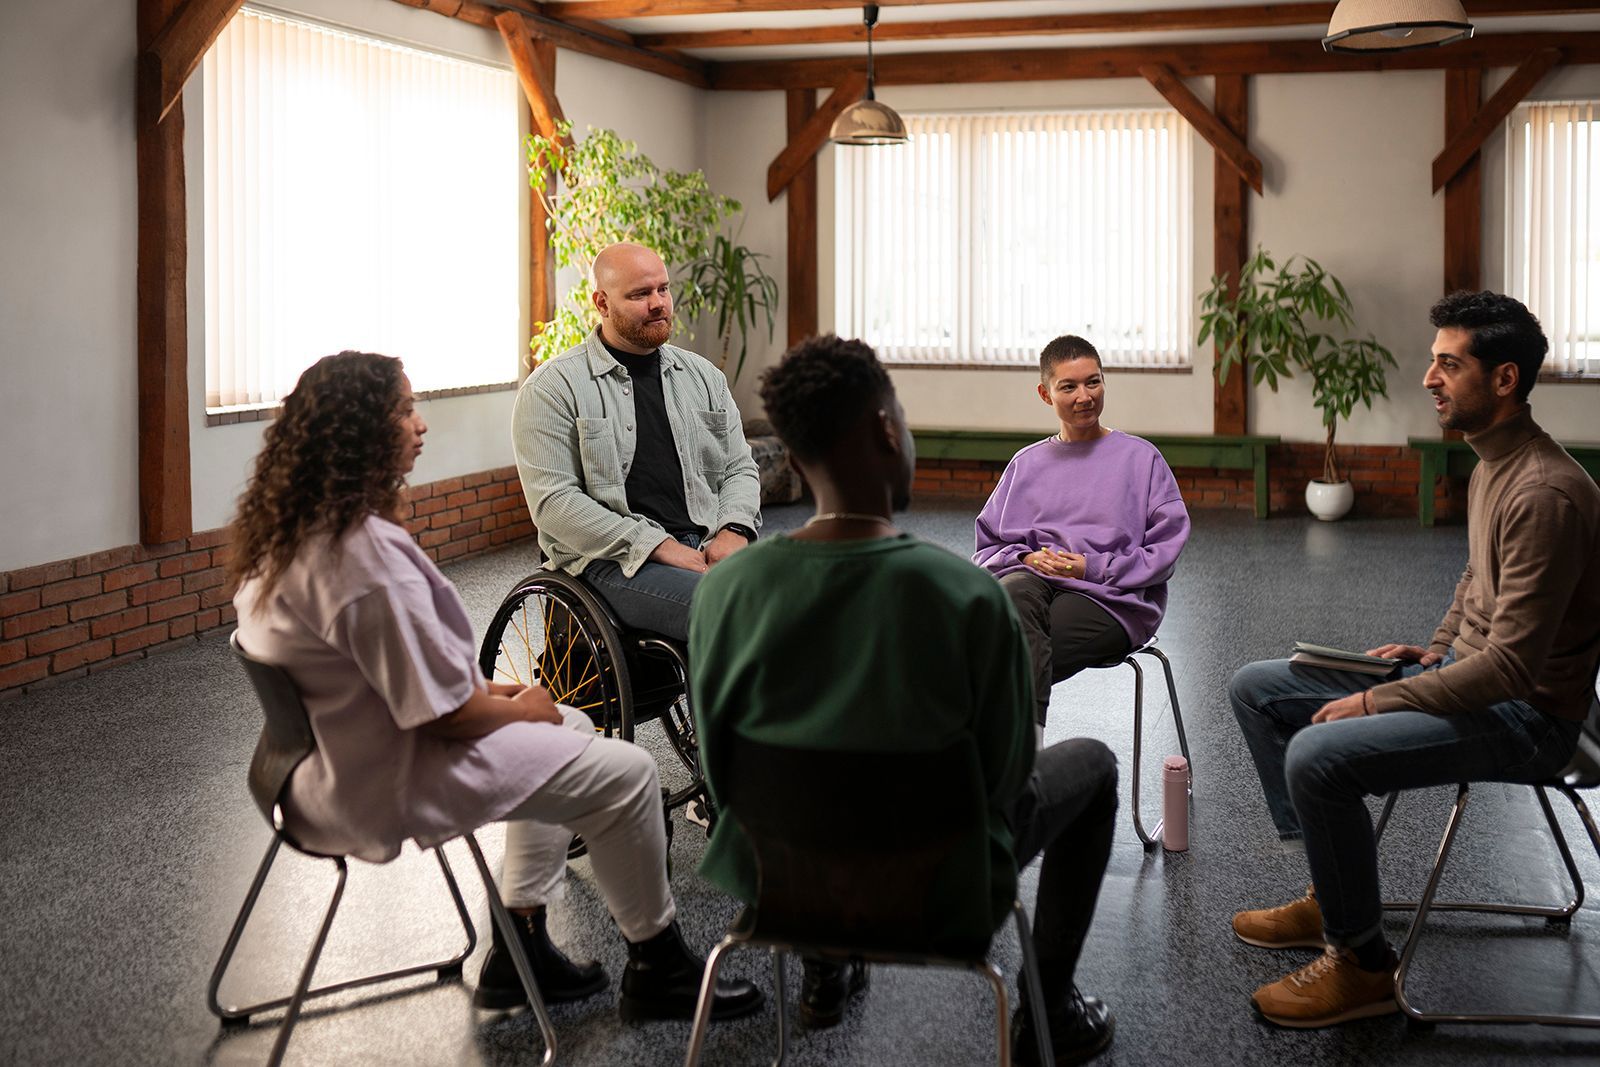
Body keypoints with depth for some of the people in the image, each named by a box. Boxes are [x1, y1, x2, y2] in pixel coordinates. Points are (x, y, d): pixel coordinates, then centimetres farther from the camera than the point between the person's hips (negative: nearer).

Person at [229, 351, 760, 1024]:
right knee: (625, 773, -6)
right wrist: (518, 708, -6)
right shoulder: (367, 552, -28)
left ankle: (520, 951, 26)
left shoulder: (290, 528, 4)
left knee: (570, 728, 23)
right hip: (388, 784, -11)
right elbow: (444, 714, -26)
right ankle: (657, 966, 14)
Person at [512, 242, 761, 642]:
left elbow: (739, 468, 20)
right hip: (611, 560, -5)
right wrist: (659, 547, -16)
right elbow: (553, 500, -9)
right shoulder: (552, 388, 0)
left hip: (708, 548, 6)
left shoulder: (703, 375, 18)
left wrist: (734, 531, -4)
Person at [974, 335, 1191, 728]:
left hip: (1112, 598, -2)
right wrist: (1026, 558, -3)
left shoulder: (1140, 457, 14)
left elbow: (1166, 548, 5)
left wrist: (1094, 567, -8)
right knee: (1013, 594, -38)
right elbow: (988, 545, 20)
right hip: (1032, 578, 2)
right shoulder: (1026, 463, 23)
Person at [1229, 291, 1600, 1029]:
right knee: (1256, 689, 7)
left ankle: (1362, 964, -11)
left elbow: (1513, 665, -28)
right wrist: (1433, 649, 7)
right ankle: (1332, 895, 12)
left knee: (1317, 756, -30)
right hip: (1466, 669, 10)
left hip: (1525, 714, -10)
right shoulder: (1491, 463, 6)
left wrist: (1376, 702, -22)